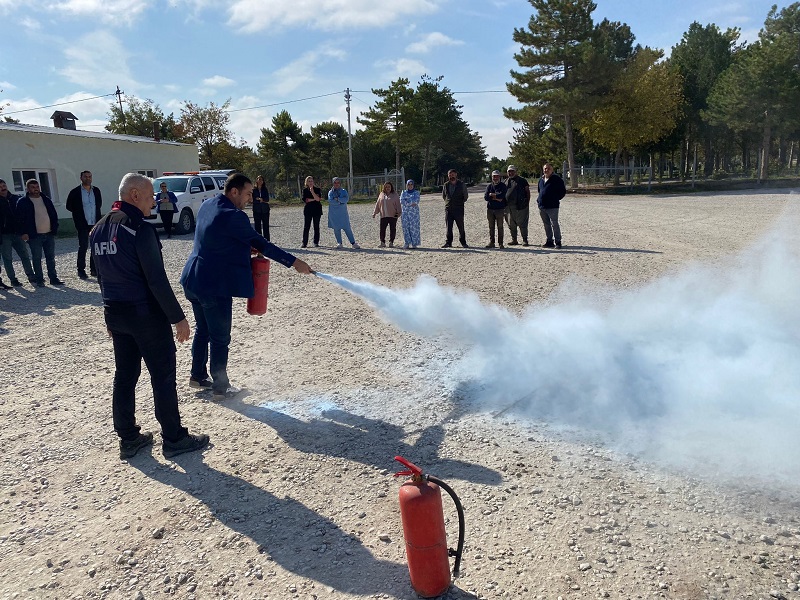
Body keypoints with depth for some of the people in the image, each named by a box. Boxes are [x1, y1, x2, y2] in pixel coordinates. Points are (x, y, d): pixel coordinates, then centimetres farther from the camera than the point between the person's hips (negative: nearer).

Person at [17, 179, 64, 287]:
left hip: (49, 234, 4)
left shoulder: (46, 200, 12)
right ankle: (39, 280, 8)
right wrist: (24, 232, -12)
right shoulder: (23, 202, -1)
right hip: (34, 236, -4)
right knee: (37, 258, 1)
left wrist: (54, 228, 5)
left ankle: (53, 278, 15)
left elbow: (54, 215, 15)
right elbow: (21, 218, -4)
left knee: (51, 257, 8)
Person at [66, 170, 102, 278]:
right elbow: (69, 206, 5)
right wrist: (79, 214, 4)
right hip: (82, 224, -4)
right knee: (83, 247, -3)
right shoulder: (75, 192, -2)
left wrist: (98, 215, 11)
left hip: (95, 223, 4)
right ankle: (81, 270, 4)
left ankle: (94, 269, 14)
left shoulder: (96, 191, 9)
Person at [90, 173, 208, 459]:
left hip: (115, 314, 8)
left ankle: (128, 438, 25)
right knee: (163, 377, 3)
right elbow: (157, 280, -21)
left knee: (124, 376, 15)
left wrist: (113, 312, 22)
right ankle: (174, 439, 13)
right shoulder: (140, 229, -19)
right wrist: (178, 317, -15)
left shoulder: (98, 230, 8)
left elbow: (103, 276, 14)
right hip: (146, 314, -8)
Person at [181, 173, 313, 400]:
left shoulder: (207, 205, 7)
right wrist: (294, 263, -10)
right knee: (220, 338, 3)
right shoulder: (233, 217, -21)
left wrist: (248, 246, 6)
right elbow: (260, 244, -16)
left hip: (194, 280, 9)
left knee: (203, 330, 22)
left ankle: (198, 375, 36)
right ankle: (221, 387, 14)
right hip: (214, 285, -9)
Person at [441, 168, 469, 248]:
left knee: (461, 227, 0)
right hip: (448, 209, 3)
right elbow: (443, 196, 22)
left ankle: (463, 243, 7)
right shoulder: (446, 185, 9)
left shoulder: (462, 184, 0)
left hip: (459, 209, -3)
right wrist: (447, 202, 13)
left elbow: (466, 196, 8)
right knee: (448, 227, 3)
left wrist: (460, 203, 8)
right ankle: (448, 242, 8)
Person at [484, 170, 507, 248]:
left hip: (500, 209, -3)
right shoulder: (489, 186, 12)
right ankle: (491, 242, 10)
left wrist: (491, 195, -6)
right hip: (490, 209, 3)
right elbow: (486, 197, -2)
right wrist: (496, 198, -10)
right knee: (491, 227, 4)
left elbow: (501, 195, -14)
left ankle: (500, 243, 2)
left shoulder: (503, 186, 3)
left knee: (500, 226, -2)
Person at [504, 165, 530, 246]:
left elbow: (527, 192, 3)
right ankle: (514, 240, 19)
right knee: (511, 224, 9)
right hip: (509, 207, 5)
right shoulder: (506, 181, 16)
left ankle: (525, 240, 5)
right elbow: (503, 193, 22)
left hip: (520, 206, -5)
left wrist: (527, 203, -4)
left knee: (522, 224, -3)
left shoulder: (522, 180, 3)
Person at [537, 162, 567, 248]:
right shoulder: (541, 180, 15)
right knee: (546, 225, 12)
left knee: (554, 224, -6)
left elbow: (563, 191, -3)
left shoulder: (556, 179, -4)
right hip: (542, 206, 7)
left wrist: (555, 199, -7)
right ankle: (549, 241, 21)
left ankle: (558, 242, 0)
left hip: (552, 207, -7)